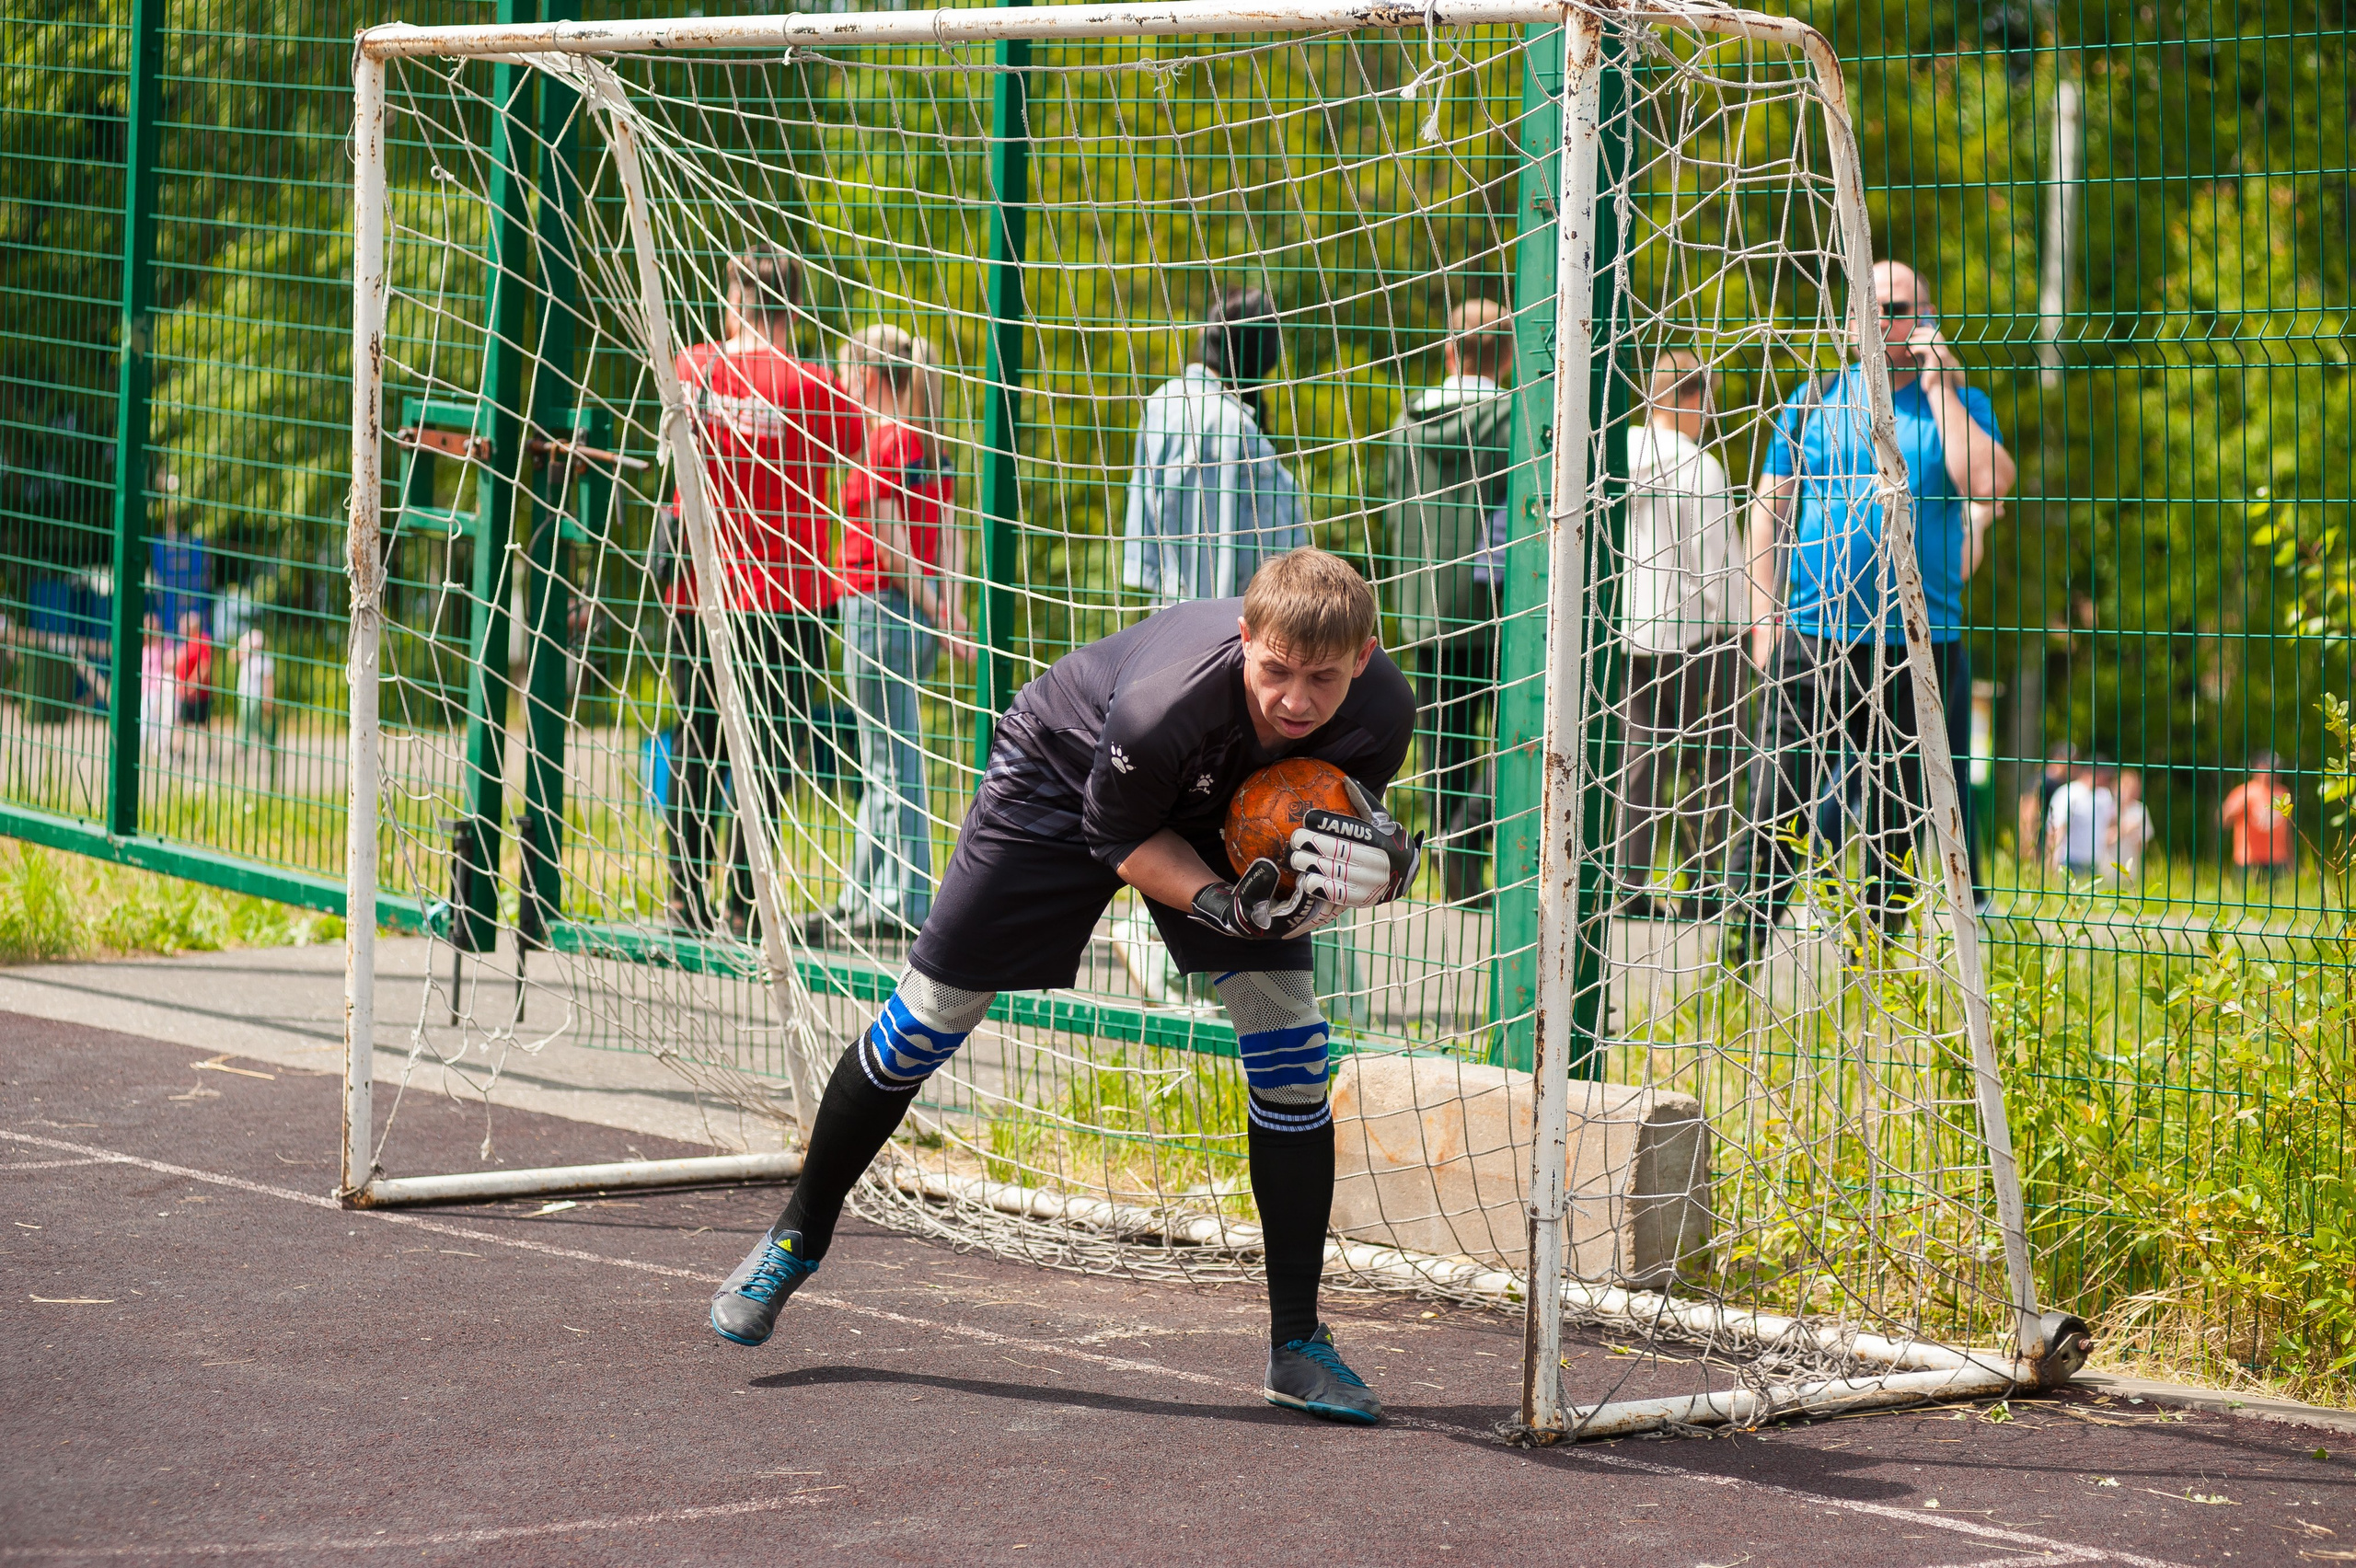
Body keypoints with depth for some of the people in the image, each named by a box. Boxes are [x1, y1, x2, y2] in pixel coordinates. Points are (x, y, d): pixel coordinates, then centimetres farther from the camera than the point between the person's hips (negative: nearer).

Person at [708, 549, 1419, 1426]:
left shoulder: (1380, 710, -32)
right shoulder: (1165, 702, -43)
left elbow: (1352, 826, -12)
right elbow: (1121, 839, -24)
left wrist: (1375, 865, -36)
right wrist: (1223, 907, -40)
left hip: (1216, 810, 3)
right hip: (1064, 778, -3)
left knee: (1287, 1035, -11)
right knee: (931, 1014, 0)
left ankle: (1298, 1346, -1)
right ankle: (797, 1238, 25)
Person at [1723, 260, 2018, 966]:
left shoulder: (1961, 402, 8)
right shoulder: (1816, 398, 10)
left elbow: (1988, 484, -11)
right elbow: (1769, 504, 12)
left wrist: (1938, 386, -8)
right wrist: (1764, 613, 3)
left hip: (1920, 638, 0)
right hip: (1814, 635, 0)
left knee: (1904, 810, 4)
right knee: (1779, 796, -6)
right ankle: (1739, 941, -4)